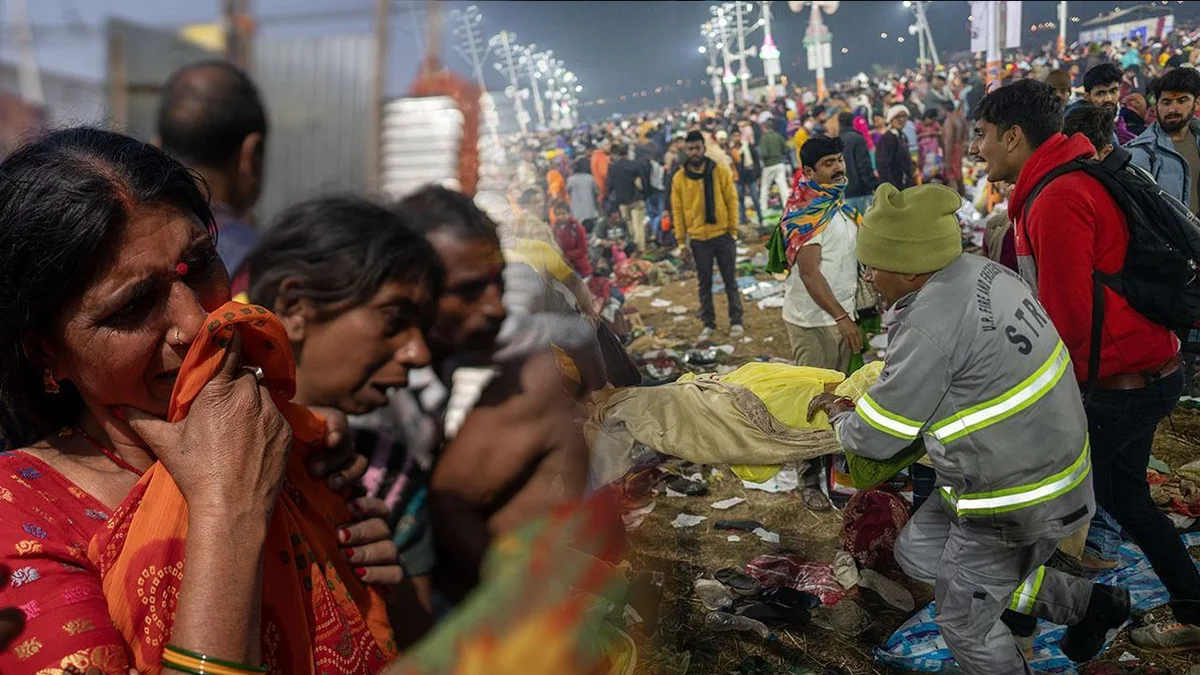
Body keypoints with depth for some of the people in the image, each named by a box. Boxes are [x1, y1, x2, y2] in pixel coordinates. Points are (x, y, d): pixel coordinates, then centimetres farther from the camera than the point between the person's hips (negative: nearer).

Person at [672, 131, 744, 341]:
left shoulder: (720, 171, -3)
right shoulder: (680, 177, -1)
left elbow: (732, 200, -1)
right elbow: (677, 210, 2)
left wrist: (733, 230, -6)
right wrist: (681, 240, -1)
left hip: (723, 235, -1)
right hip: (698, 239, 1)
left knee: (730, 281, 7)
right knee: (705, 284, 9)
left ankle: (736, 321, 16)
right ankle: (708, 324, 19)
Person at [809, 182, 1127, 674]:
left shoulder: (930, 330, -28)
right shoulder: (980, 270, -3)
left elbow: (875, 438, -16)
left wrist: (839, 415, 4)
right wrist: (859, 401, 10)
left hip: (1016, 499, -9)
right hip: (1043, 464, 9)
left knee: (965, 623, 11)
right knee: (917, 552, 20)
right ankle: (1083, 601, 26)